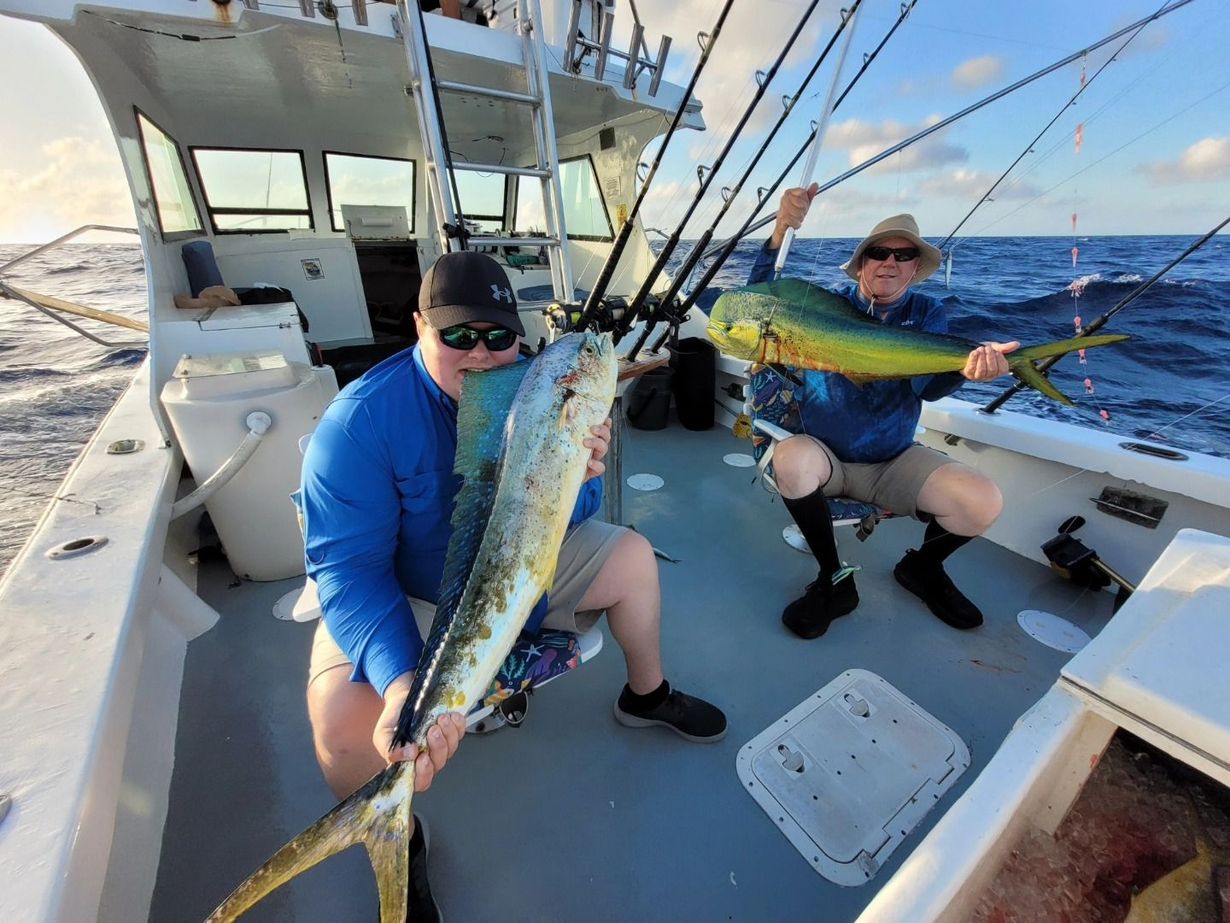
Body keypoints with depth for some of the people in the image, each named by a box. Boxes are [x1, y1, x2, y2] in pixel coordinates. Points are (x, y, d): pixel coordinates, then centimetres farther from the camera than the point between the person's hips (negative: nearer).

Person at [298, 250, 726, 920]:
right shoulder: (360, 421, -25)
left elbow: (566, 520, -8)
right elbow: (348, 567, -29)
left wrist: (582, 477, -31)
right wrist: (401, 681, -44)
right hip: (399, 589, -3)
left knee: (633, 556, -2)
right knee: (341, 704, -28)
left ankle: (646, 697, 25)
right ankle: (398, 846, 8)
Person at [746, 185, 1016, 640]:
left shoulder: (928, 313, 3)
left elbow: (927, 384, -15)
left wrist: (967, 367, -38)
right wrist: (780, 232, -34)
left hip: (895, 461, 2)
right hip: (822, 455, -2)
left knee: (984, 503, -20)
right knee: (792, 458, -36)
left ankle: (922, 566, 16)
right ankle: (833, 579, -11)